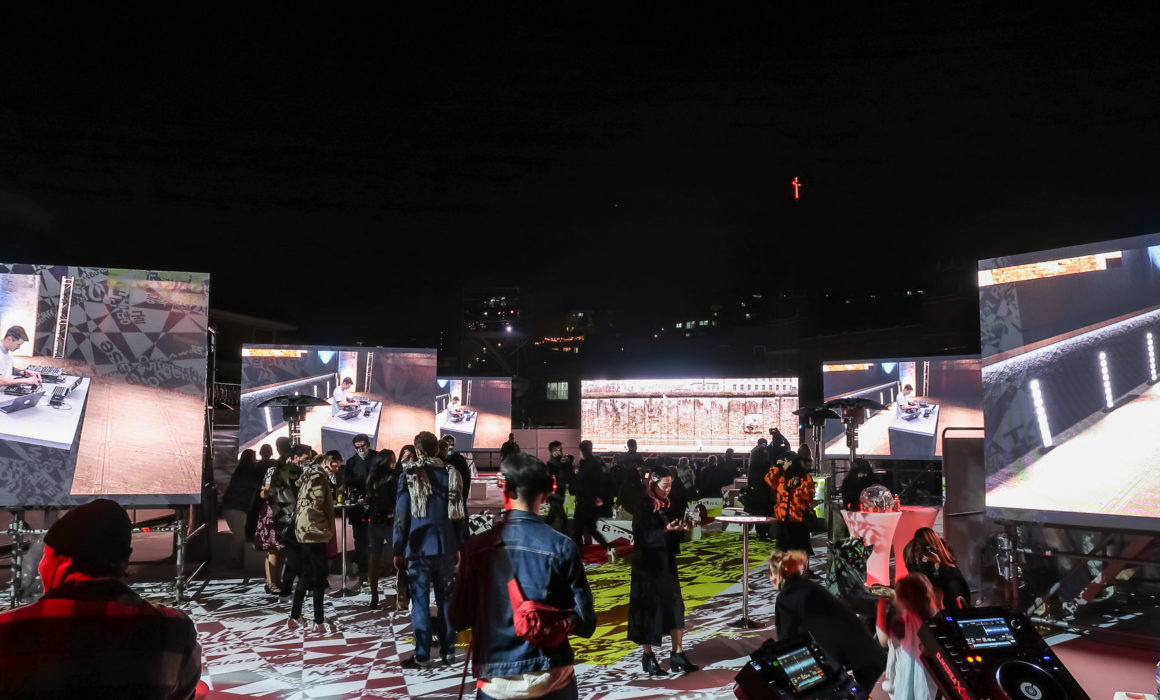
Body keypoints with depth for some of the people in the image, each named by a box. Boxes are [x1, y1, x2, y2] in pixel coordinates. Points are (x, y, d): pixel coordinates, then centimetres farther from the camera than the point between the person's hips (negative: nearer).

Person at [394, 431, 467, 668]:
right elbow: (460, 514, 6)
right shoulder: (451, 474, 3)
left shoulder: (409, 476, -7)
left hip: (418, 549, -3)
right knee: (446, 599, 10)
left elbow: (401, 515, -6)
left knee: (420, 601, 3)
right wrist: (458, 546, 14)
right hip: (446, 548, 3)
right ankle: (448, 652, 16)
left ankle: (422, 656, 6)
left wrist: (398, 550, 1)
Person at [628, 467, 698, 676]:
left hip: (666, 564, 7)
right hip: (647, 565, -7)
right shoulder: (643, 509, -14)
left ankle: (677, 654, 14)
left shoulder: (666, 505, 7)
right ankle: (648, 657, 15)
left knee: (675, 606, 6)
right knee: (649, 608, 3)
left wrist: (682, 525, -5)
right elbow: (646, 537, -20)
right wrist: (667, 530, -33)